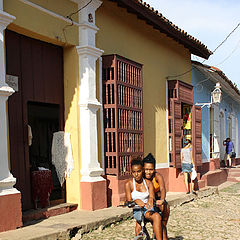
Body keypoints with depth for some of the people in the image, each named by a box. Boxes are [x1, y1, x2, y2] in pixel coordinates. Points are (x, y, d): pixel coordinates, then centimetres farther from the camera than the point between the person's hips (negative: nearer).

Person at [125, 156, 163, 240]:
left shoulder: (148, 183, 6)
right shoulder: (129, 184, -1)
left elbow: (152, 196, -7)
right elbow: (129, 202, -5)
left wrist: (150, 200, -33)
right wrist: (136, 201, -28)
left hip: (149, 209, 3)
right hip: (137, 211, -3)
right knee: (157, 217, -31)